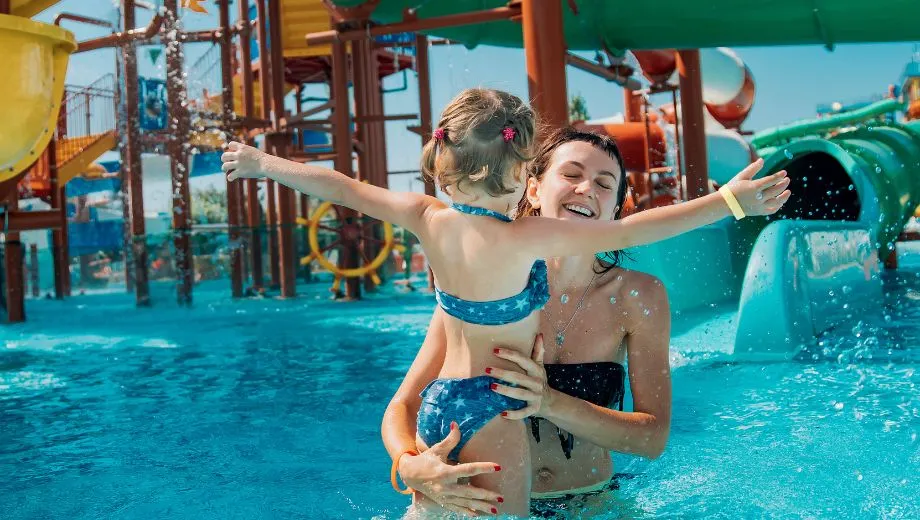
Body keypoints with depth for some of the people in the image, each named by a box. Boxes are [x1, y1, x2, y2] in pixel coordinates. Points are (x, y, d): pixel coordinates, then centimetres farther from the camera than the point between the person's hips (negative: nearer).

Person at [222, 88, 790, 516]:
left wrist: (261, 164, 21)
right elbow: (632, 230, -21)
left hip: (437, 402, 6)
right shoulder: (525, 238, -22)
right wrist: (728, 200, -16)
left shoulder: (428, 217, -5)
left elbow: (342, 186, 7)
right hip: (493, 408, -6)